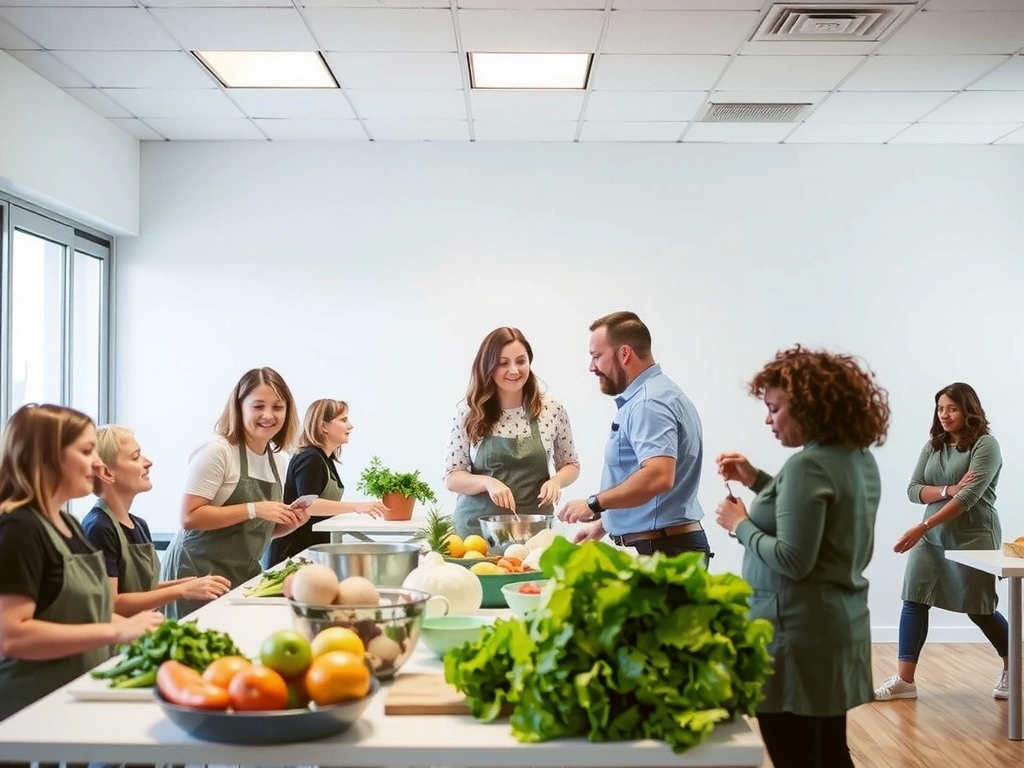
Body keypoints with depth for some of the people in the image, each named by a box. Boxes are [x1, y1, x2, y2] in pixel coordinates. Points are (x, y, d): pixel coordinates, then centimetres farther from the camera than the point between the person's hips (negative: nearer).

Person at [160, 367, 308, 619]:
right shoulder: (217, 451, -15)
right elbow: (190, 517, -21)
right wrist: (254, 509, -24)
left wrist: (290, 523, -1)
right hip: (199, 573, -7)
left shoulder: (277, 460, 9)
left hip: (244, 576, 7)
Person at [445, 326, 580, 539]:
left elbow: (571, 465, 10)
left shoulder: (552, 410, -2)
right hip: (478, 527, -1)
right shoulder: (468, 412, -4)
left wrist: (556, 480, -11)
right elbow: (452, 477, -2)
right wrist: (488, 482, -20)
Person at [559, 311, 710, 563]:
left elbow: (657, 476, -30)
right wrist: (604, 523, 22)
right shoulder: (649, 394, 17)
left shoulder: (649, 403, -16)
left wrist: (594, 504, -21)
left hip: (661, 549, -10)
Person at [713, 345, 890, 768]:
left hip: (799, 630, -10)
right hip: (841, 622, 10)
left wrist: (740, 524, -10)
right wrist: (757, 480, 13)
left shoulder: (807, 465, -20)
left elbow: (792, 561, -23)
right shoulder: (860, 458, 8)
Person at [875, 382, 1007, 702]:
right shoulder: (933, 445, 7)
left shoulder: (985, 445, -11)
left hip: (973, 538, -5)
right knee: (914, 601, -2)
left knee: (979, 609, 6)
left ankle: (1013, 670, 30)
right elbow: (913, 490, 1)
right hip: (932, 537, 5)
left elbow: (969, 496, -21)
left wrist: (922, 527, -27)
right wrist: (949, 489, -19)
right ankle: (904, 680, 1)